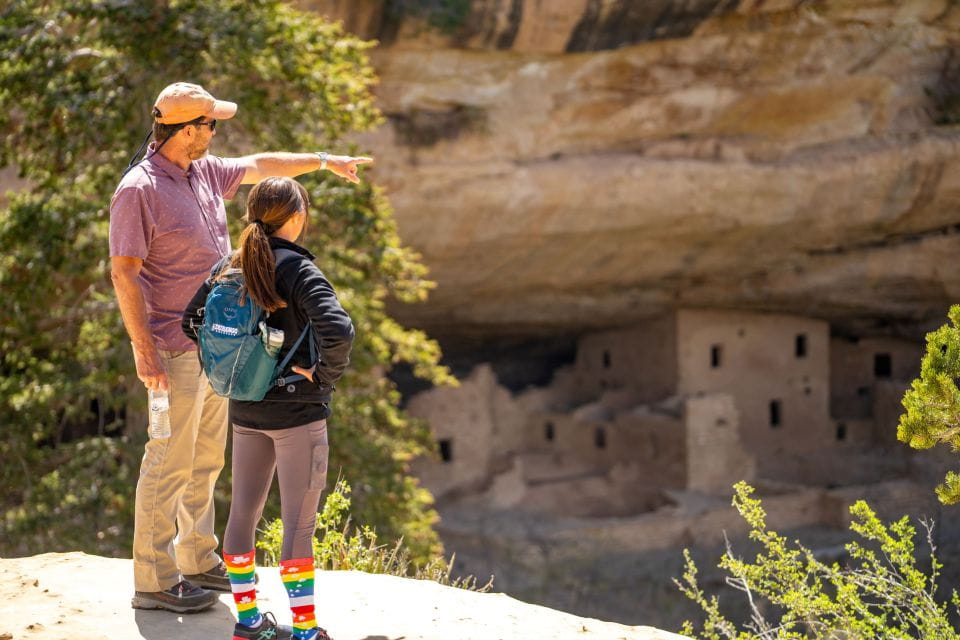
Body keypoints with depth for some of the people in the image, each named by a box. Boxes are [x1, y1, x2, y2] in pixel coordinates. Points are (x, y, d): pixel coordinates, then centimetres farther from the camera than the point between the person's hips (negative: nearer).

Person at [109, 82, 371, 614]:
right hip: (176, 350, -9)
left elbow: (259, 166, 27)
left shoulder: (204, 171, 9)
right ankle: (154, 583, 4)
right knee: (169, 465, -5)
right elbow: (123, 273, -18)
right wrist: (144, 351, -21)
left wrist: (323, 160, 34)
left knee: (206, 461, 16)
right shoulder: (139, 190, -16)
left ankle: (199, 563, 27)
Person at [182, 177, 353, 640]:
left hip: (245, 413, 6)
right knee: (299, 520, 1)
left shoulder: (228, 267, 3)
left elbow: (191, 320, 12)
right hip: (298, 413, -6)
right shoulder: (299, 271, -17)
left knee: (243, 510, 15)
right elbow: (338, 331, -31)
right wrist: (325, 375, -16)